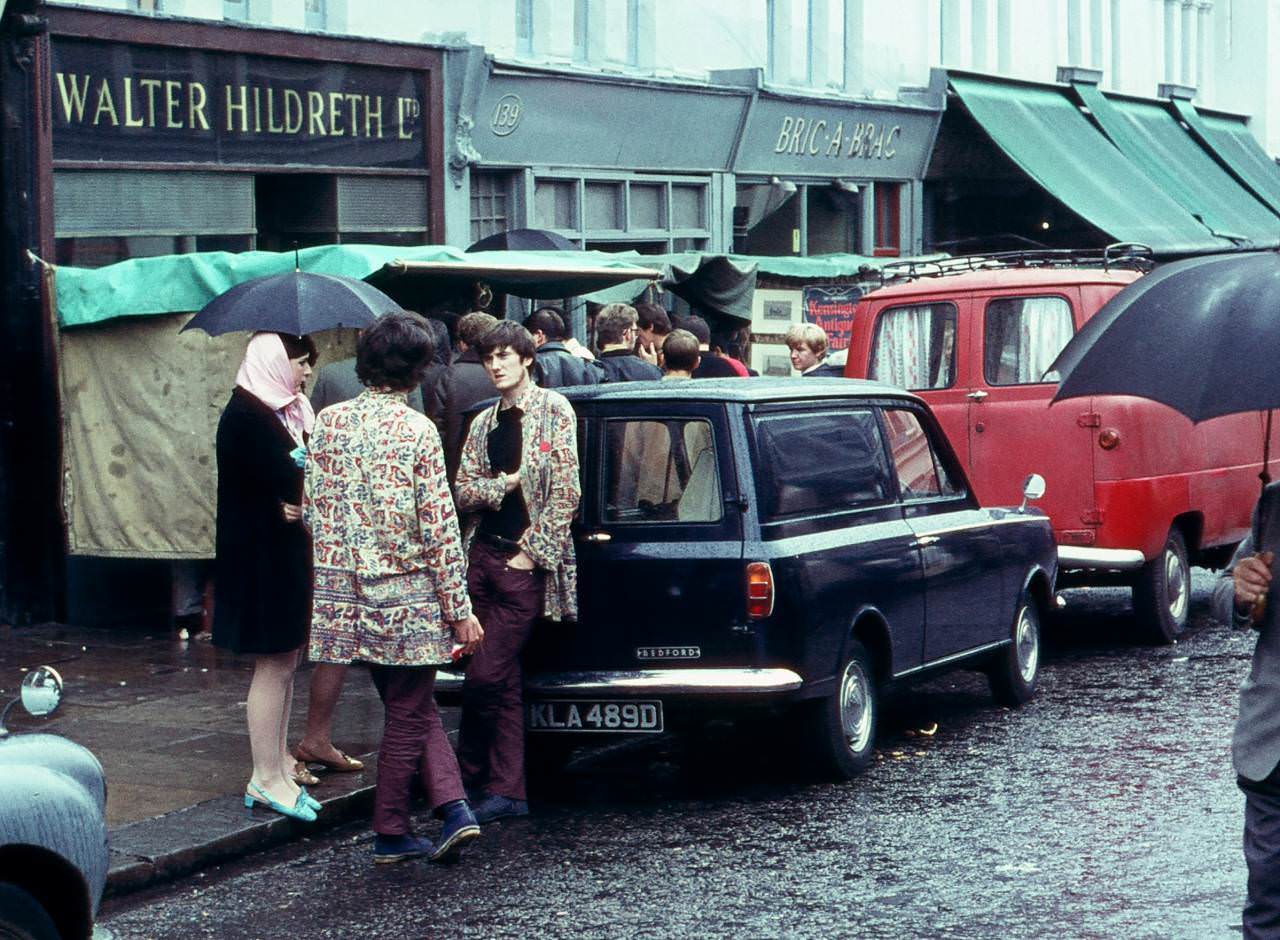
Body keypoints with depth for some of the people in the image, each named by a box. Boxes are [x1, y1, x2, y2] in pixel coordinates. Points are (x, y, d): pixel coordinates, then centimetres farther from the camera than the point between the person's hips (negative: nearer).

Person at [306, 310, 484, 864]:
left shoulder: (329, 422, 1)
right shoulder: (417, 430, -10)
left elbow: (315, 510, 5)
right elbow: (439, 526, -11)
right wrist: (460, 608, -6)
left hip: (347, 592, 4)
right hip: (408, 597, -4)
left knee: (415, 709, 15)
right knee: (408, 714, 8)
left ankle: (453, 807, 5)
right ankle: (390, 834, 15)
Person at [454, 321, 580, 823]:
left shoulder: (553, 410, -3)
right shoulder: (484, 422, 16)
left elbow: (565, 491, -8)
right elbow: (463, 491, 11)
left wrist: (533, 551, -12)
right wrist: (503, 484, -9)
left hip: (525, 561, -6)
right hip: (484, 554, 6)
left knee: (486, 675, -9)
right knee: (504, 680, 7)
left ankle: (471, 773, 7)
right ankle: (508, 791, 11)